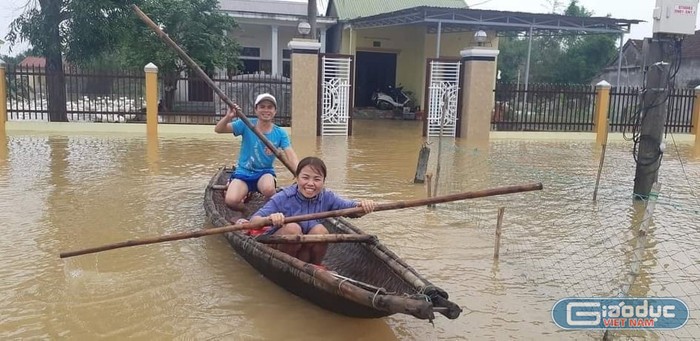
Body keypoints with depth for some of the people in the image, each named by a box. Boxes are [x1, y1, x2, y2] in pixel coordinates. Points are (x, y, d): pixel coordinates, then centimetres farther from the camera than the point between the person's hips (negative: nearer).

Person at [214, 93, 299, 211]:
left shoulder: (280, 133, -3)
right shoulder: (246, 124, -5)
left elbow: (291, 156, -14)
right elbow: (218, 130, -10)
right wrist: (228, 117, -32)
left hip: (265, 172, 0)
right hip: (243, 172, 0)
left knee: (268, 188, -36)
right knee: (231, 200, -26)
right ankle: (247, 213, 11)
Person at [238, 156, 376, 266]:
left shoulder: (326, 197, -8)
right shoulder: (283, 198, -19)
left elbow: (351, 207, -18)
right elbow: (254, 220, -26)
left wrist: (363, 205, -43)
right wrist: (270, 219, -49)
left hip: (306, 252, 3)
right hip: (276, 247, -3)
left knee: (320, 230, -25)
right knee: (292, 228, -31)